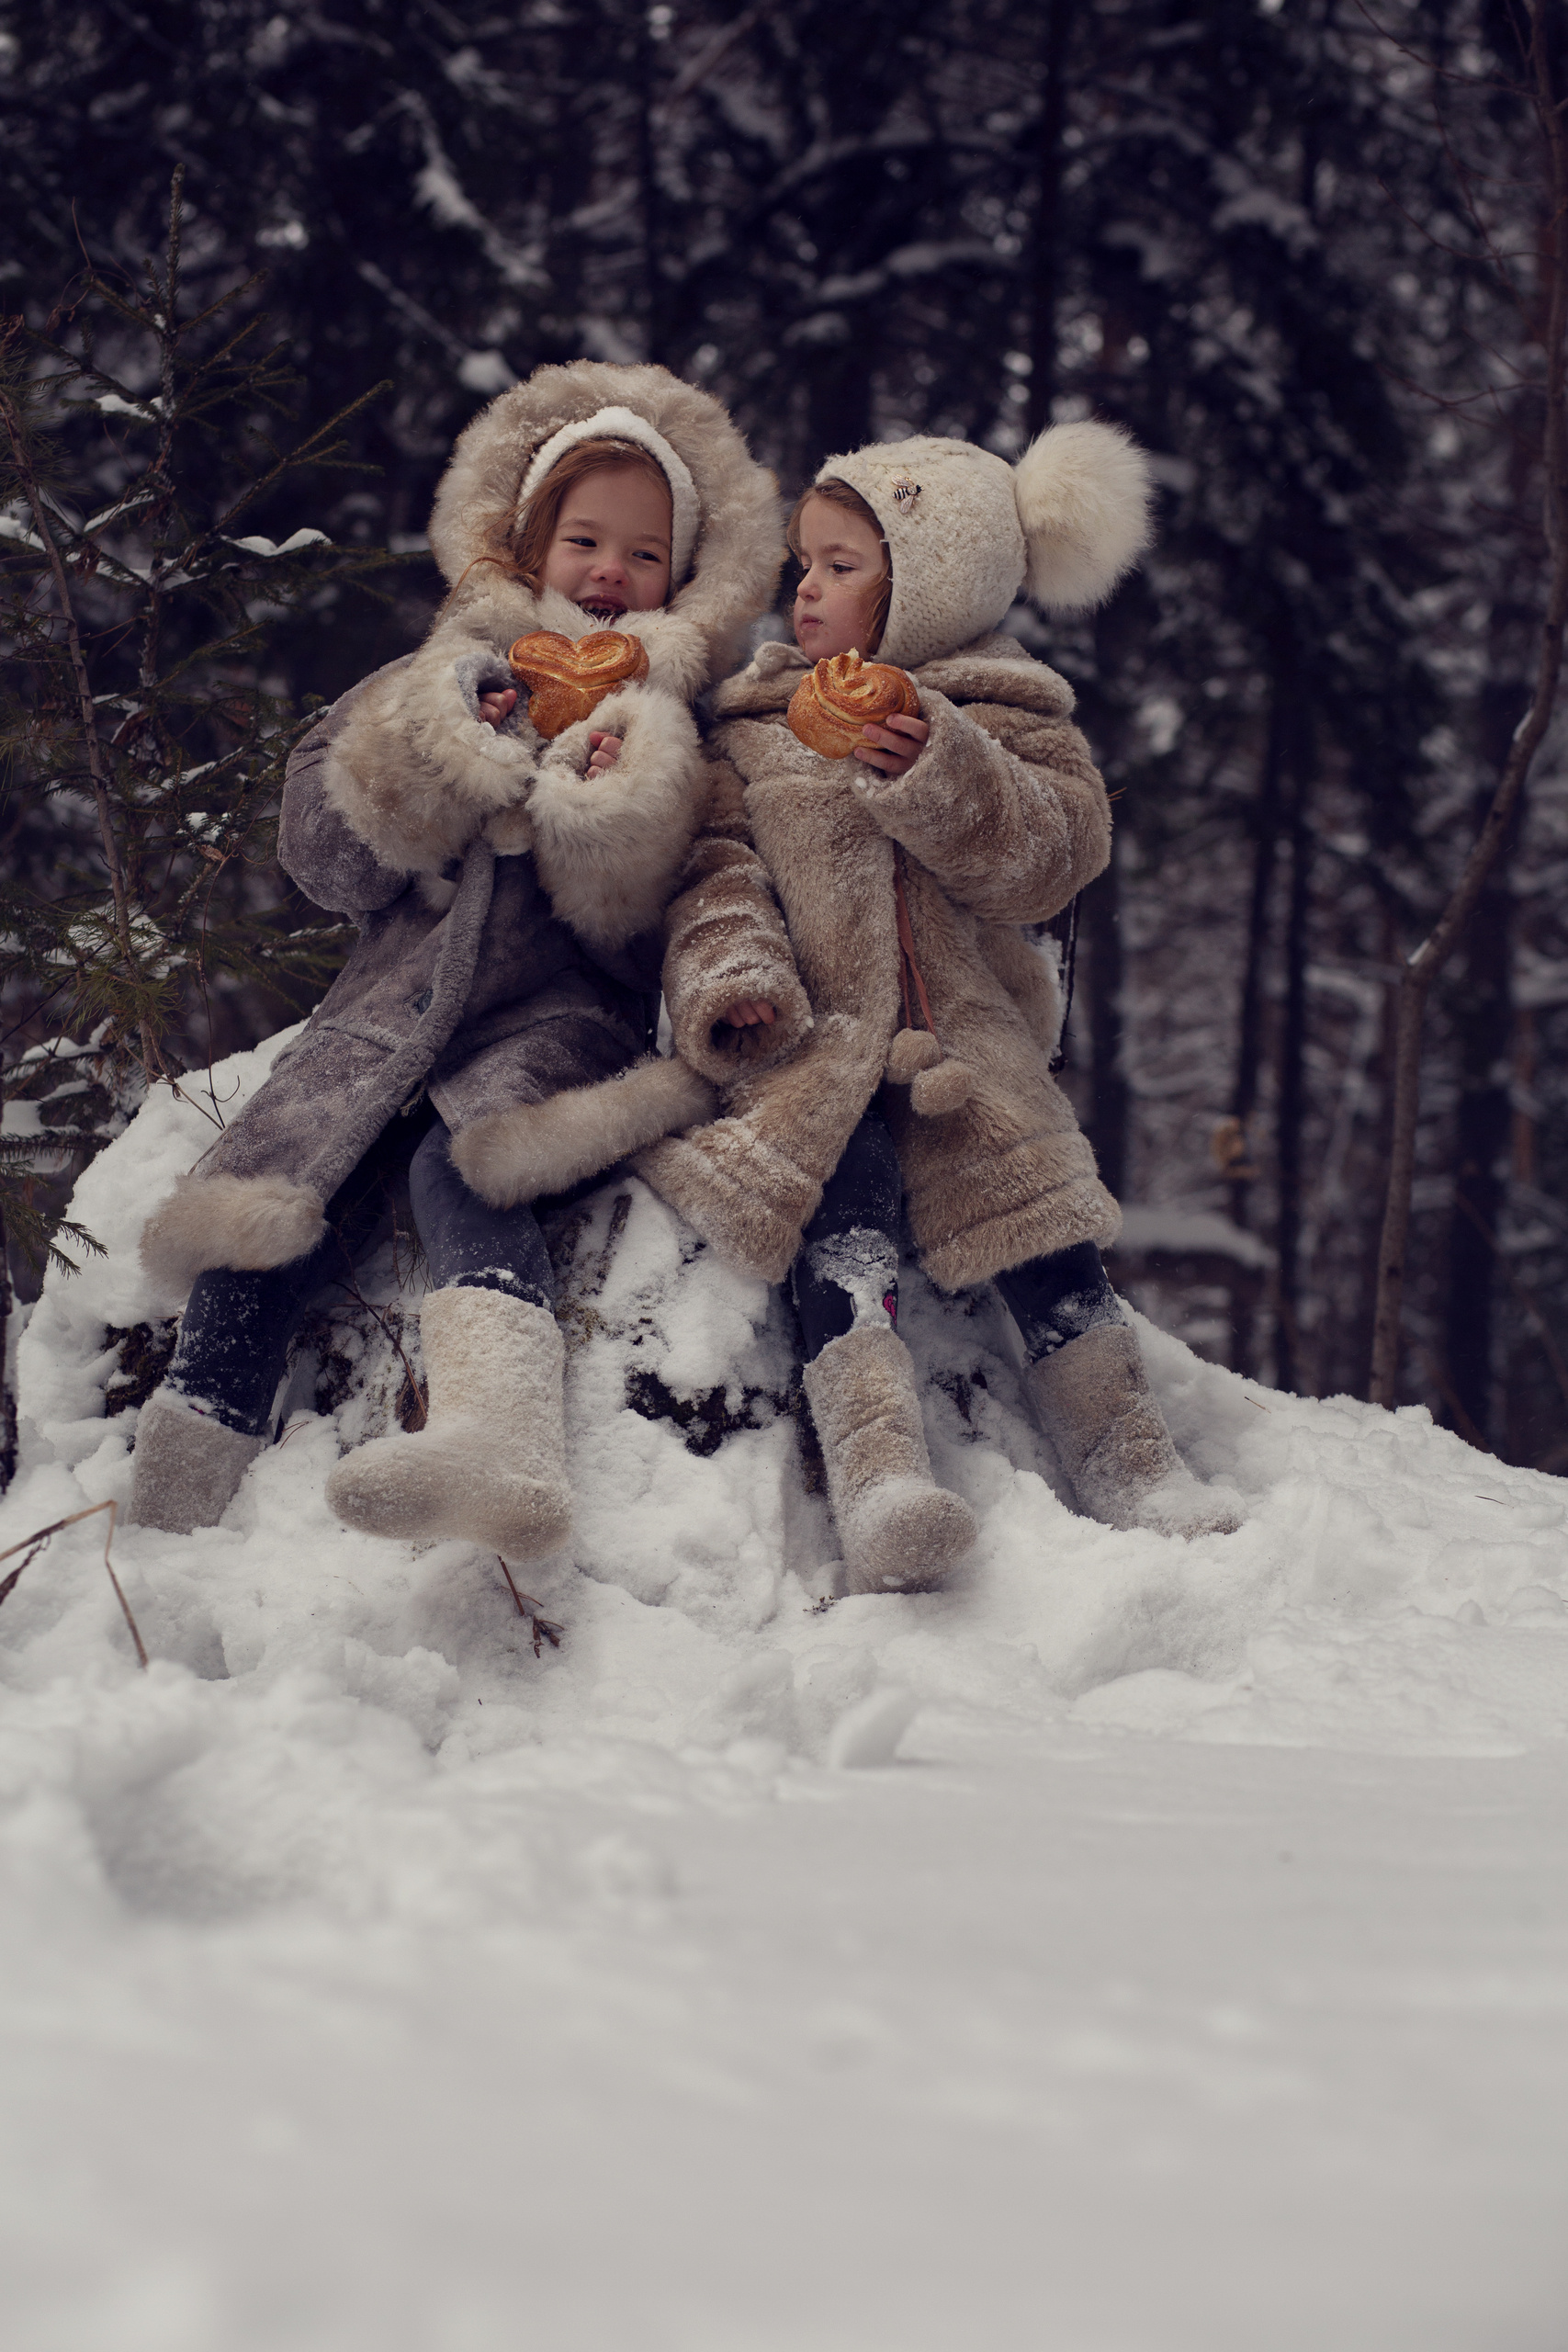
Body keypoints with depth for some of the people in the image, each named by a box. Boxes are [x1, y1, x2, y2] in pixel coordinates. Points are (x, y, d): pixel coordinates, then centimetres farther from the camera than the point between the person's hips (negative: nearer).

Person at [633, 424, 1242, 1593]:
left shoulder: (1008, 719, 11)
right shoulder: (752, 730, 17)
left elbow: (1045, 859, -5)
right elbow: (717, 870, 7)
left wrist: (935, 772, -20)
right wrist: (734, 975, -14)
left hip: (972, 1052, 1)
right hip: (813, 1048, 0)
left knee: (1045, 1240, -15)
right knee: (838, 1240, -26)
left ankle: (1130, 1463, -4)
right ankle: (879, 1476, -39)